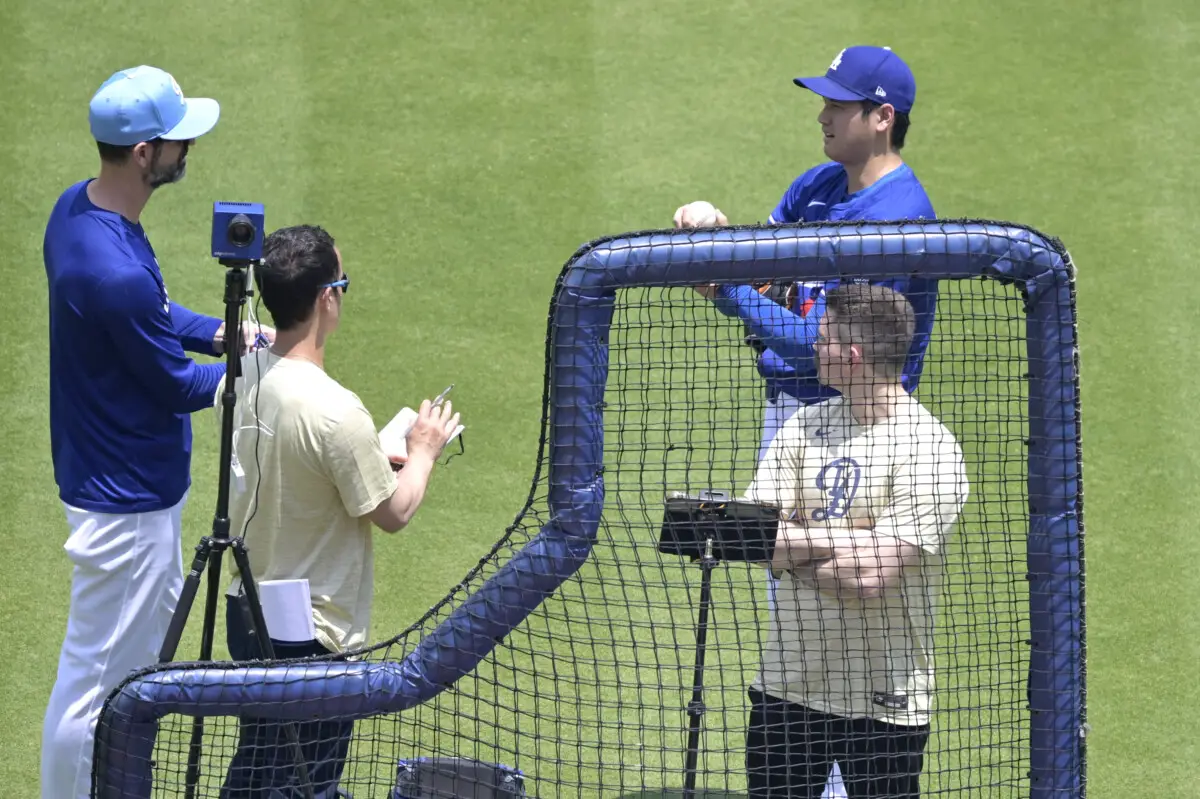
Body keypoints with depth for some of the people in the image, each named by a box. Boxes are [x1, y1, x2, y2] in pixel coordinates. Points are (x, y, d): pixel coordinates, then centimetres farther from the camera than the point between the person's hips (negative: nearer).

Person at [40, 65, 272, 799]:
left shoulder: (78, 207, -4)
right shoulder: (116, 271, -34)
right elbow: (177, 385, -19)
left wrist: (223, 334, -1)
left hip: (140, 482, 11)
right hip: (125, 500, -11)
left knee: (155, 628, 29)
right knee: (98, 681, 4)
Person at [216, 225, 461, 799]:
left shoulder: (243, 376, -3)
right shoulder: (335, 411, -26)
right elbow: (393, 513, -14)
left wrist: (379, 457, 12)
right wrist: (423, 451, 4)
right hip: (312, 633, -8)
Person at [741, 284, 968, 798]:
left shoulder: (929, 449, -13)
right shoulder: (804, 427, 7)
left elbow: (871, 577, -21)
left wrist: (792, 549, -10)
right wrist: (839, 543, -15)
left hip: (884, 702, -5)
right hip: (786, 686, 5)